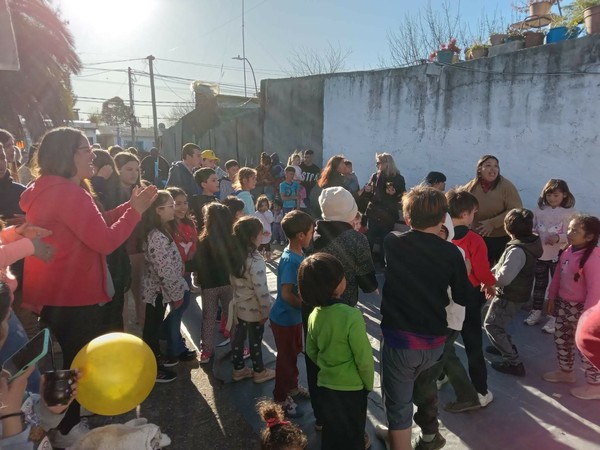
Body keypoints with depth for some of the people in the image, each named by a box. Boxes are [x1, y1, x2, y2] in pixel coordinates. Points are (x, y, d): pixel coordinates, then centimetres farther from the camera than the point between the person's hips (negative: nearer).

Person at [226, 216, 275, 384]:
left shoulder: (235, 255, -3)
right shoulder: (255, 260, -28)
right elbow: (260, 289, -25)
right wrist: (266, 310, -14)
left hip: (239, 305, 7)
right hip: (254, 309, -7)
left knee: (238, 337, 19)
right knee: (255, 341, 11)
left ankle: (238, 369, 35)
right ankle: (259, 372, 29)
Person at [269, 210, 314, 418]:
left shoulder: (297, 254, -1)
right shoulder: (290, 260, -29)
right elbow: (286, 294, -29)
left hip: (294, 315, 8)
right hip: (285, 318, -8)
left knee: (293, 353, 24)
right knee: (285, 357, 9)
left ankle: (292, 386, 44)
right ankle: (281, 398, 28)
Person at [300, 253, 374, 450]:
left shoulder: (314, 315, -9)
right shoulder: (351, 316, -28)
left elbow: (311, 352, 5)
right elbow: (364, 359, -21)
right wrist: (368, 384, -3)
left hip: (325, 384, 5)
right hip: (351, 387, -5)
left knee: (331, 433, 25)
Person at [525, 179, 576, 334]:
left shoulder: (570, 212, -8)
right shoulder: (539, 210, 0)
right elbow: (531, 228, 6)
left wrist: (558, 237, -26)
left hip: (559, 255, -3)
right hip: (540, 253, 3)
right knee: (539, 284, 16)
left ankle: (554, 317, 19)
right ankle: (536, 311, 30)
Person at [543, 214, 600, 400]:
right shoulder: (568, 251, 1)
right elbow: (558, 276, 10)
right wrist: (552, 298, 15)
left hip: (581, 308, -8)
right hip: (563, 304, 9)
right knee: (561, 338, 21)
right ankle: (565, 371, 42)